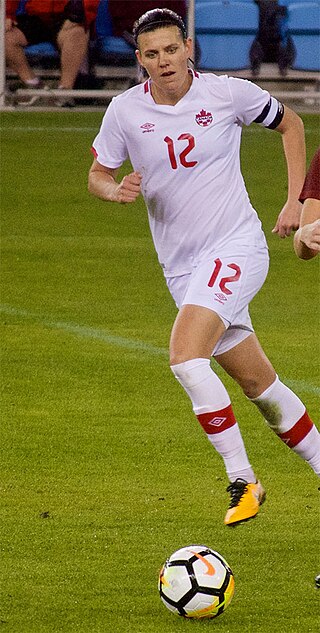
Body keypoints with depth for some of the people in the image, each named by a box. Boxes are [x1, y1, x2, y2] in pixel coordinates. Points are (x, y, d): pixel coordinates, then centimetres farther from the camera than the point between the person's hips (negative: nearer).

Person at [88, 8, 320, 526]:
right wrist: (116, 190, -13)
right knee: (257, 383, 9)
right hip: (181, 266, 4)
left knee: (186, 357, -25)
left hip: (236, 246, -4)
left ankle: (242, 479, -16)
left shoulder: (228, 94, -7)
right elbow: (97, 174, 11)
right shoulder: (125, 111, -1)